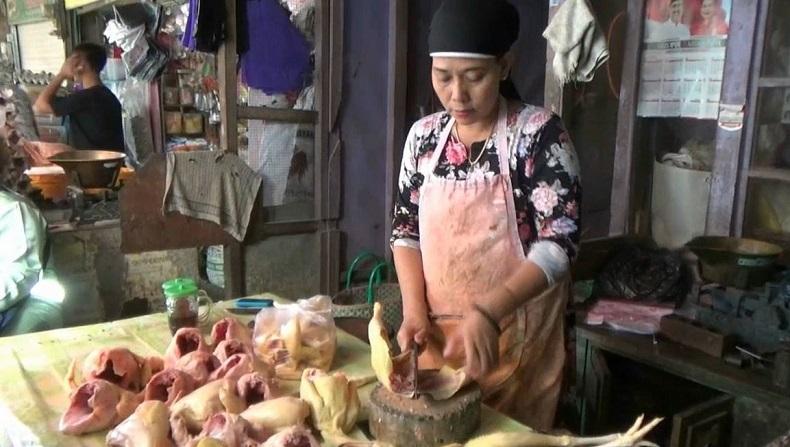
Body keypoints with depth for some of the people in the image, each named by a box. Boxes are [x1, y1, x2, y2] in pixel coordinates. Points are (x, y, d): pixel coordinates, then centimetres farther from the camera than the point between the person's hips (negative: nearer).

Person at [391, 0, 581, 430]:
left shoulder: (539, 133, -13)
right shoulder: (424, 135, 1)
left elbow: (560, 242, -18)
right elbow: (406, 229, 6)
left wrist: (488, 312, -30)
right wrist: (414, 310, -7)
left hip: (514, 336, -4)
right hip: (437, 333, 4)